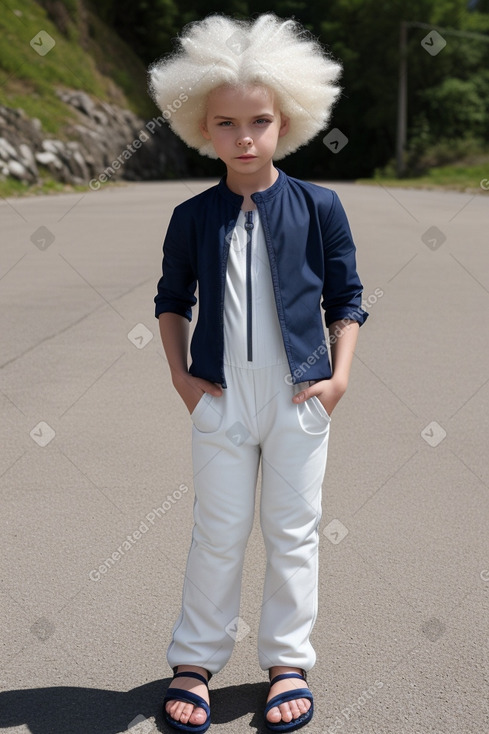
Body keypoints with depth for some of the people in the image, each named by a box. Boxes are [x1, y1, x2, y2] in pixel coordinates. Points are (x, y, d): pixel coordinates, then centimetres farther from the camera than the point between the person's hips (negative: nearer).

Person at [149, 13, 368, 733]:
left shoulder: (318, 207, -2)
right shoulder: (193, 217, 1)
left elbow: (346, 298, 4)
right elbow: (172, 300, 11)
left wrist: (339, 376, -5)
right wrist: (180, 375, 1)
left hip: (300, 396, 0)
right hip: (221, 396, 1)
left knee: (293, 531, 9)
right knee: (218, 532, 8)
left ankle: (288, 660, 25)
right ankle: (195, 660, 23)